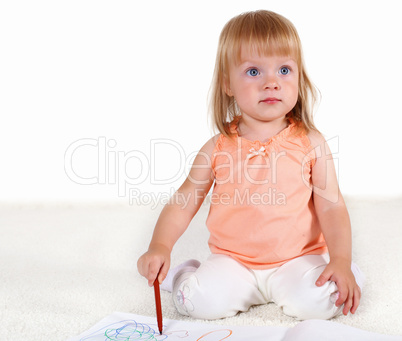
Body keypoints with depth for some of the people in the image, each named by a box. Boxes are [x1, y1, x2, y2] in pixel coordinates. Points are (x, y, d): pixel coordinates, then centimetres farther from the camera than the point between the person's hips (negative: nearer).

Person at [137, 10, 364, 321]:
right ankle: (188, 276, 11)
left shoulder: (310, 143, -3)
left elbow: (331, 206, -3)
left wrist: (341, 261, -16)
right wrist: (160, 246, -17)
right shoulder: (218, 148, -3)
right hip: (232, 261, 0)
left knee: (320, 301, -26)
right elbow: (183, 203, -1)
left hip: (296, 258, 0)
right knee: (202, 302, -23)